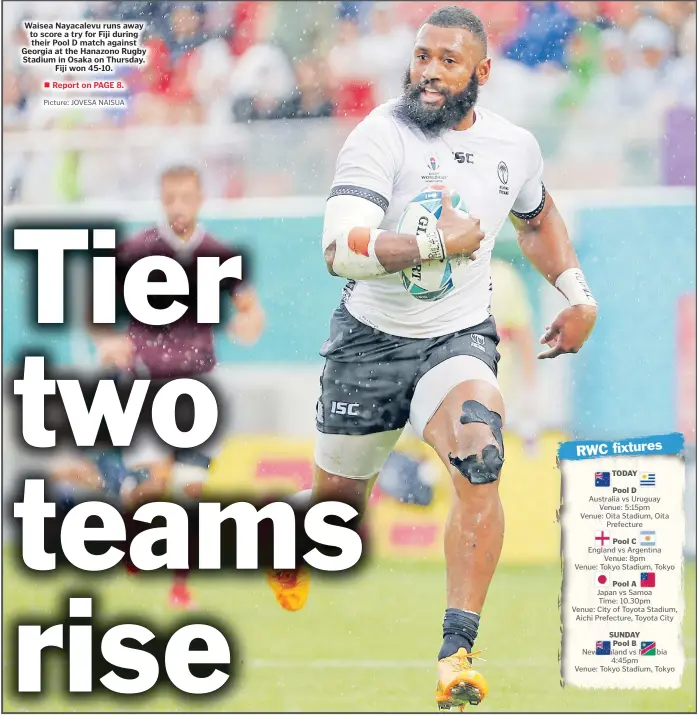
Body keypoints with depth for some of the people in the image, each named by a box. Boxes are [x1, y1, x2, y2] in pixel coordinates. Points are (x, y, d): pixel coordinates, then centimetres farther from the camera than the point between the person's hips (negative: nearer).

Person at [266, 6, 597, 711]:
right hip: (371, 341, -2)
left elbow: (536, 218, 25)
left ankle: (458, 653, -26)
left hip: (459, 340, 2)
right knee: (338, 501, 11)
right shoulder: (381, 136, -16)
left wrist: (576, 294, 15)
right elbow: (341, 249, -28)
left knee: (480, 458, -27)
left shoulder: (514, 146, 1)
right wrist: (439, 243, -29)